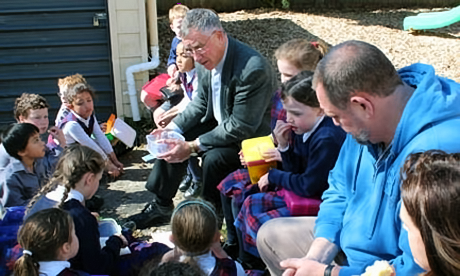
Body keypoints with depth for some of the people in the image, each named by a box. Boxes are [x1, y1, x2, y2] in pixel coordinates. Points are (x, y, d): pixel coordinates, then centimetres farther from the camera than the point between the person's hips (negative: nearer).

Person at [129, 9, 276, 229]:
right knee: (172, 142, 3)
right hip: (220, 124, 8)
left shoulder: (253, 69, -32)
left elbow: (241, 128, -29)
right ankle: (161, 206, 18)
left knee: (214, 158, -30)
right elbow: (202, 103, 8)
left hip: (252, 136, -8)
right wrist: (173, 127, -7)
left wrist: (192, 146, -27)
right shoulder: (205, 60, -8)